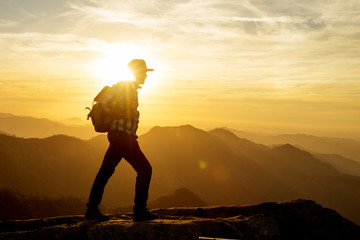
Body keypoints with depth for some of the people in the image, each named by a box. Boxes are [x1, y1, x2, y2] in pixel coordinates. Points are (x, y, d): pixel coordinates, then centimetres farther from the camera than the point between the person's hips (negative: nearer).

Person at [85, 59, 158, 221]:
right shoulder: (126, 87, -13)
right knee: (144, 169, -5)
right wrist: (119, 116, -10)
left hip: (118, 136, 10)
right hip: (122, 136, -10)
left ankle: (92, 209, 17)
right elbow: (105, 103, -20)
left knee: (106, 171, 10)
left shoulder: (130, 88, 17)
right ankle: (140, 210, 0)